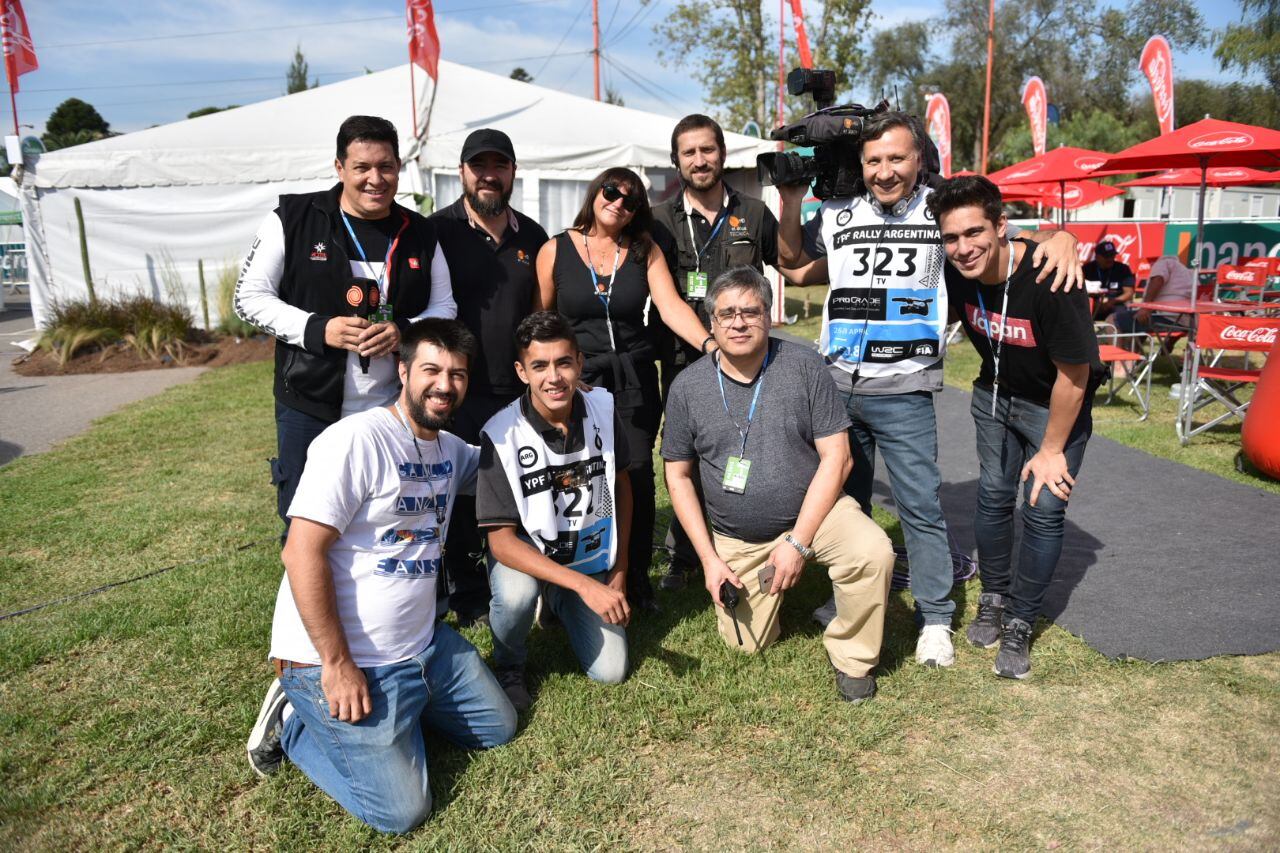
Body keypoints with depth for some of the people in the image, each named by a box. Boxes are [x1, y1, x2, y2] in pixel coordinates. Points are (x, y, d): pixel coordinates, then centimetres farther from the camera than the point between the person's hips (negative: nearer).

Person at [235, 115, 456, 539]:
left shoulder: (419, 234, 5)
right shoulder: (293, 220, -3)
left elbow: (444, 307, 9)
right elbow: (250, 297, -2)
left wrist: (403, 330, -12)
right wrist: (317, 329, -17)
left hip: (393, 409, 2)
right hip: (309, 407, -2)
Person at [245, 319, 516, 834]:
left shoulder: (451, 449, 6)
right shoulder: (356, 439, -20)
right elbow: (302, 554, -22)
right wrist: (337, 664, -21)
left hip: (422, 645, 8)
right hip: (339, 659, -8)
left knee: (499, 728, 16)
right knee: (400, 811, -10)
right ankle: (297, 724, 11)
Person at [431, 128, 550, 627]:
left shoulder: (533, 237, 11)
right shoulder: (439, 231, -2)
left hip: (520, 393, 4)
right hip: (459, 393, -3)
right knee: (462, 497, 5)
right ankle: (468, 596, 21)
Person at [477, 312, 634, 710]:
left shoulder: (602, 408, -13)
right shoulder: (501, 435, -24)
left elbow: (621, 483, 3)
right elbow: (501, 540, -24)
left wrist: (619, 571, 1)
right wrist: (584, 585, -33)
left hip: (594, 562, 3)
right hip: (526, 557, -3)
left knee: (610, 672, -4)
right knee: (517, 592, -36)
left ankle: (559, 606, 26)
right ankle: (509, 666, -2)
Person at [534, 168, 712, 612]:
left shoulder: (644, 251, 8)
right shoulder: (556, 250, 4)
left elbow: (672, 307, -5)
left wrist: (710, 343, -22)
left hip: (634, 380, 1)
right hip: (575, 380, -1)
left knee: (637, 472, -6)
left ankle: (636, 580, 12)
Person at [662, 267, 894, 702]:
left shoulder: (805, 367, -11)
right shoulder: (687, 387, -6)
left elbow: (837, 457, -12)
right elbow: (678, 475, 2)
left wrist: (797, 542, -18)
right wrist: (709, 558, -5)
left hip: (813, 509, -1)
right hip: (736, 540, 2)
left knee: (872, 552, -30)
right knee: (746, 644, 3)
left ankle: (852, 658, -3)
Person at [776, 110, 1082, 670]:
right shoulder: (839, 214, 9)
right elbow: (791, 259, 22)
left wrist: (1059, 237, -19)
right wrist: (791, 202, 8)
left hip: (903, 393, -3)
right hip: (836, 386, 4)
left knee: (920, 504, 0)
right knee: (846, 499, 16)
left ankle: (935, 618, 15)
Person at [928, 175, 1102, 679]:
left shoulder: (1049, 279, -34)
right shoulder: (955, 273, -19)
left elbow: (1073, 373, -23)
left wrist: (1052, 450, -15)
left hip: (1057, 404, -4)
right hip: (995, 394, 4)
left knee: (1044, 509, -5)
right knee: (993, 496, 6)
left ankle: (1019, 627, 10)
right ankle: (993, 600, 26)